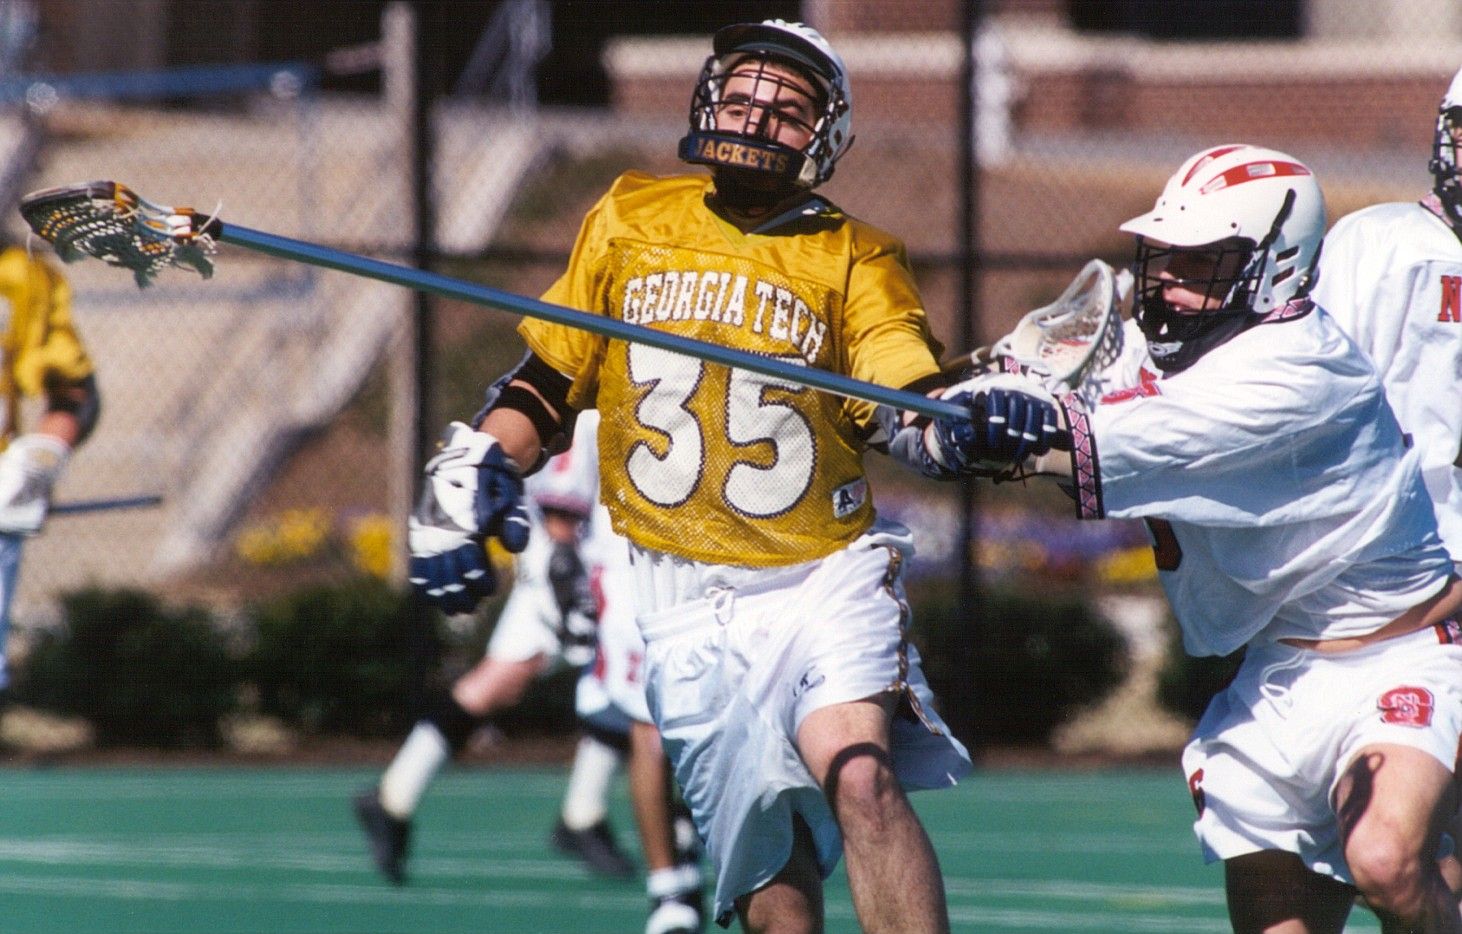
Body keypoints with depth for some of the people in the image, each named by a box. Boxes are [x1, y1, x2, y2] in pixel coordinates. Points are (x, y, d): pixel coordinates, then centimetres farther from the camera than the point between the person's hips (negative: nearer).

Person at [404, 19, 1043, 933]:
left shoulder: (855, 259, 7)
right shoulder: (629, 221, 14)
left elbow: (905, 403, -8)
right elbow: (550, 379, 22)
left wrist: (968, 424, -29)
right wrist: (473, 474, 10)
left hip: (828, 577, -1)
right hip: (691, 606, 1)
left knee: (861, 778, -28)